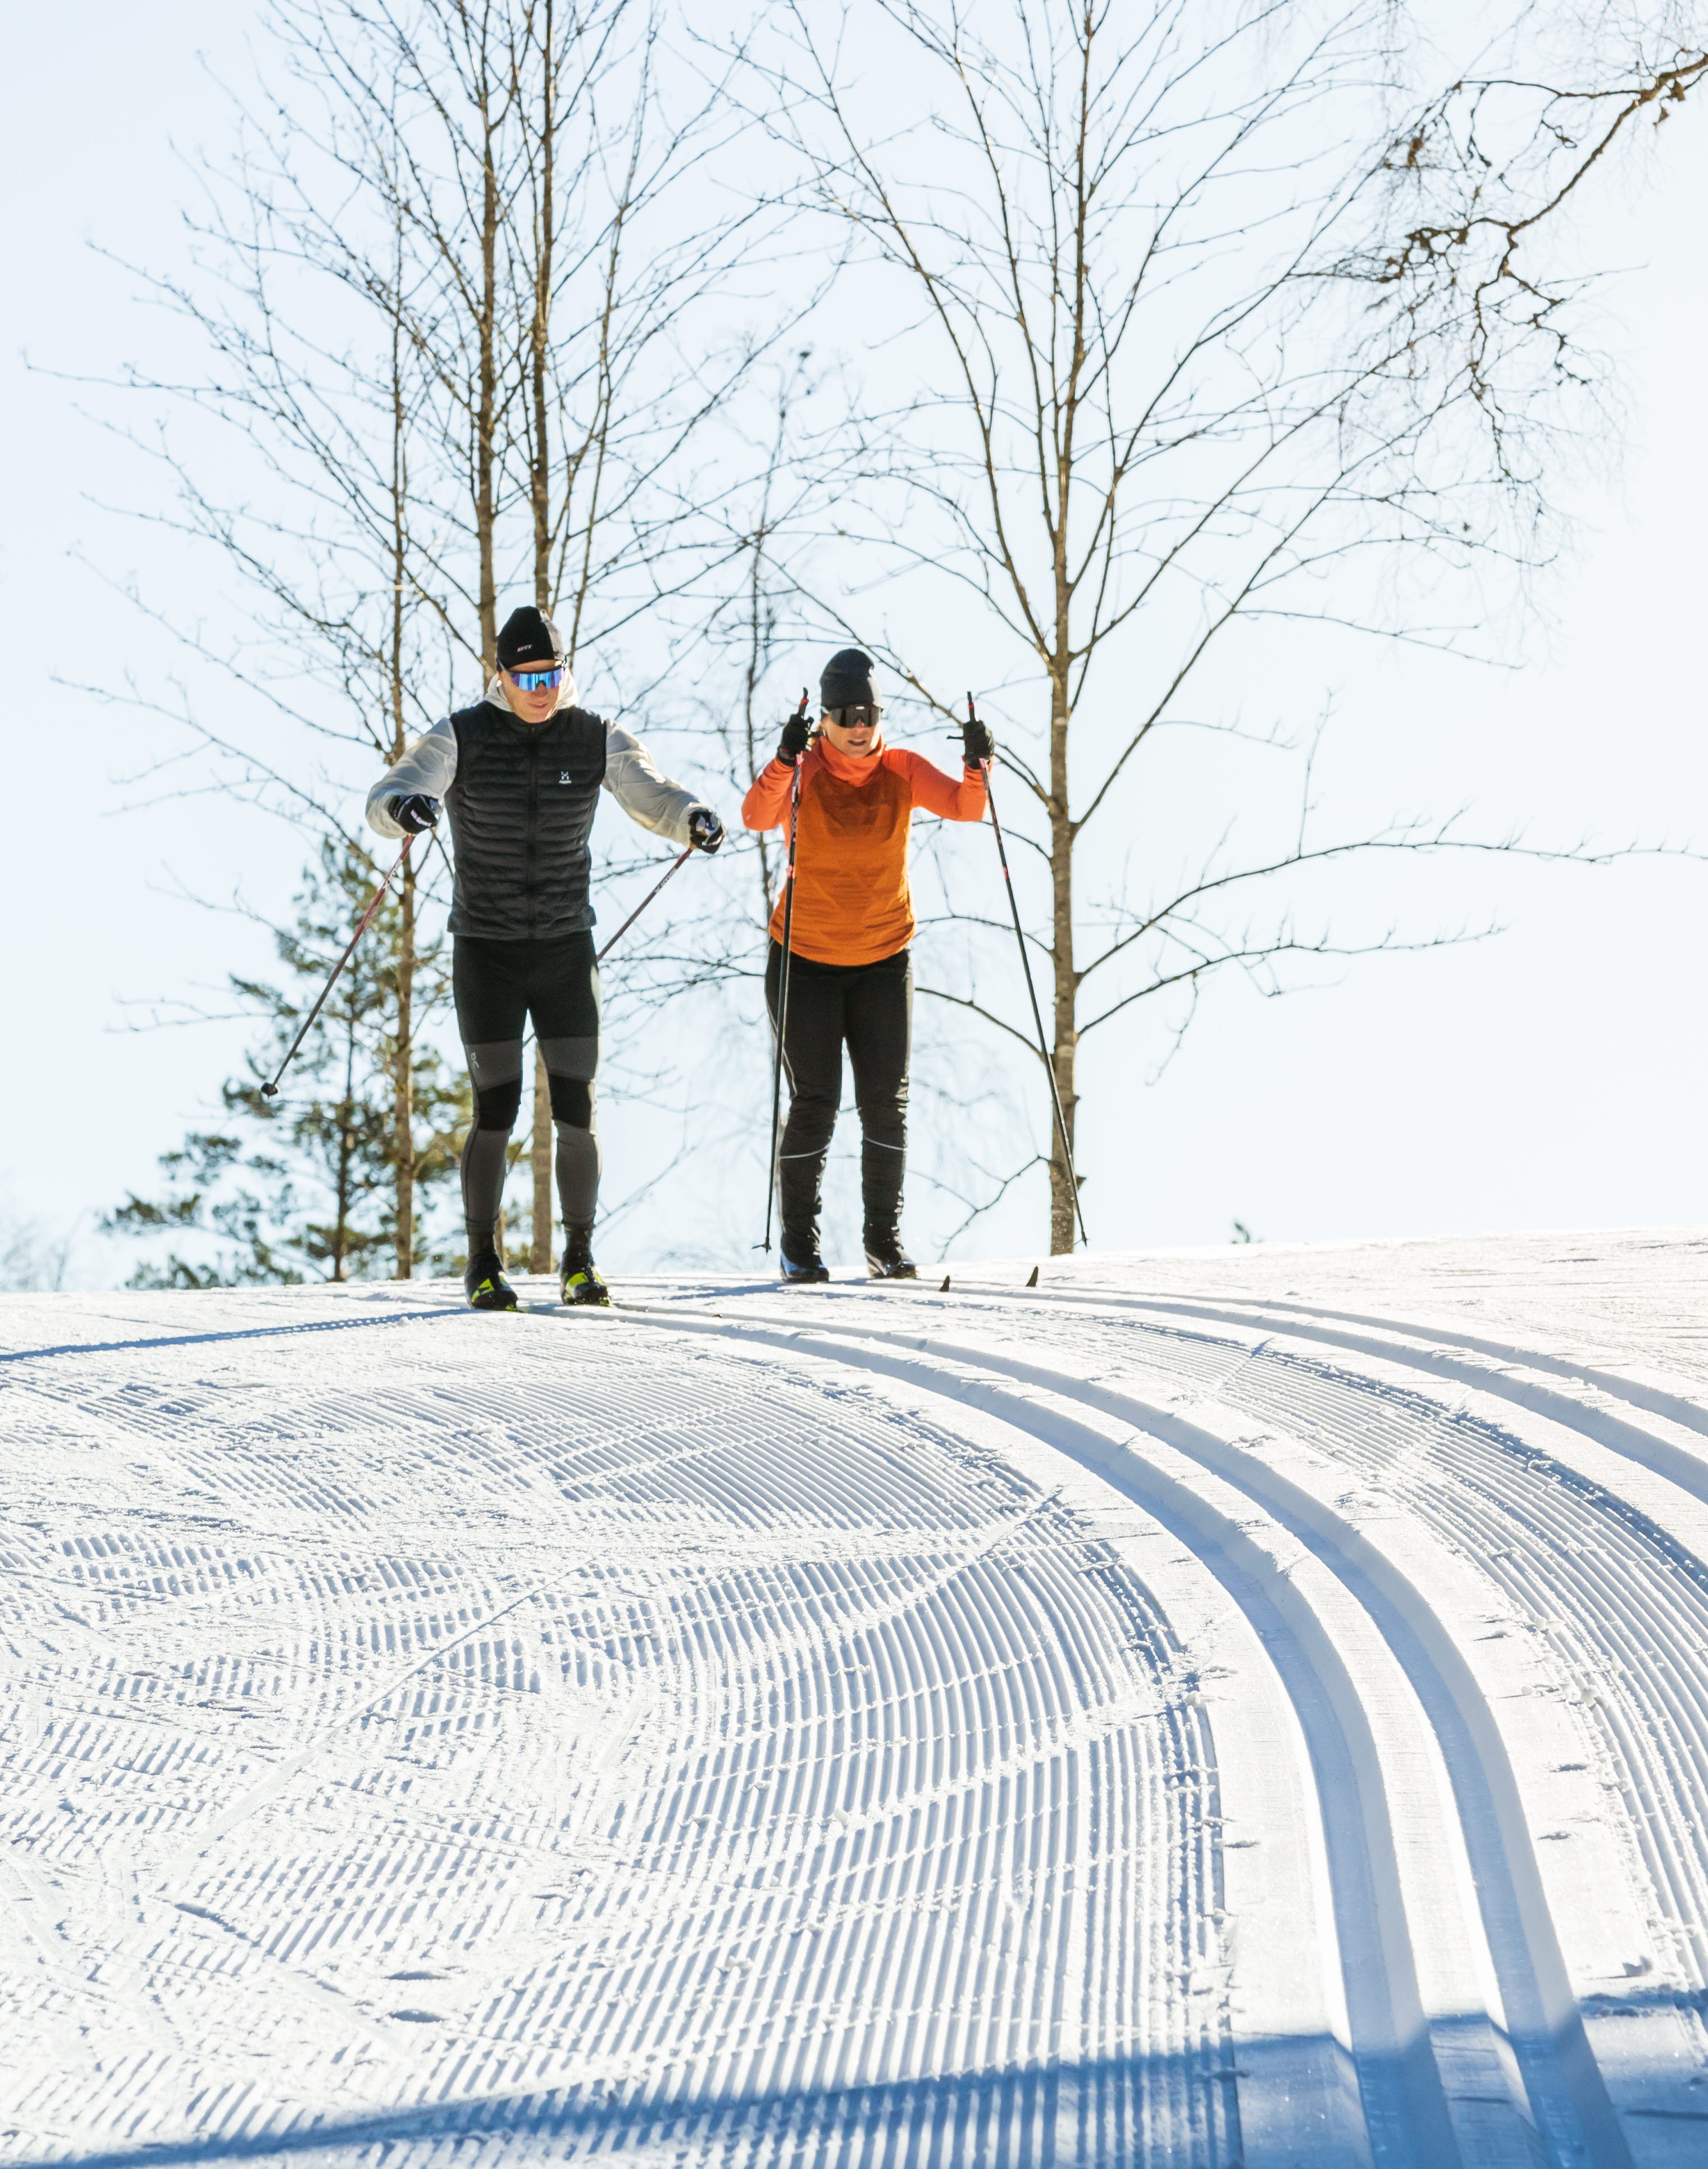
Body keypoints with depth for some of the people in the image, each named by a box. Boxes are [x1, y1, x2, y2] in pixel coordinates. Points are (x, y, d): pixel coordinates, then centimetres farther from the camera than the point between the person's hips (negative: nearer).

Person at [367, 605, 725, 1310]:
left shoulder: (596, 740, -2)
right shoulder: (462, 738, -9)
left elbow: (652, 795, -4)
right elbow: (386, 799, -18)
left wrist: (693, 817, -28)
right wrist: (403, 807, -43)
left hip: (566, 949, 2)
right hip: (485, 953, -2)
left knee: (576, 1111, -2)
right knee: (495, 1110, -4)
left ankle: (580, 1260, 12)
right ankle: (483, 1264, 11)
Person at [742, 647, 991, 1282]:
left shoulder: (902, 771, -3)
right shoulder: (801, 775, -10)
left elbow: (965, 807, -14)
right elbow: (757, 817, -29)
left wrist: (977, 768, -34)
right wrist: (785, 761, -45)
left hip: (883, 961, 2)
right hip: (805, 961, -2)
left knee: (886, 1102, 1)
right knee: (815, 1103, -4)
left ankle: (885, 1239, 11)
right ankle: (798, 1243, 7)